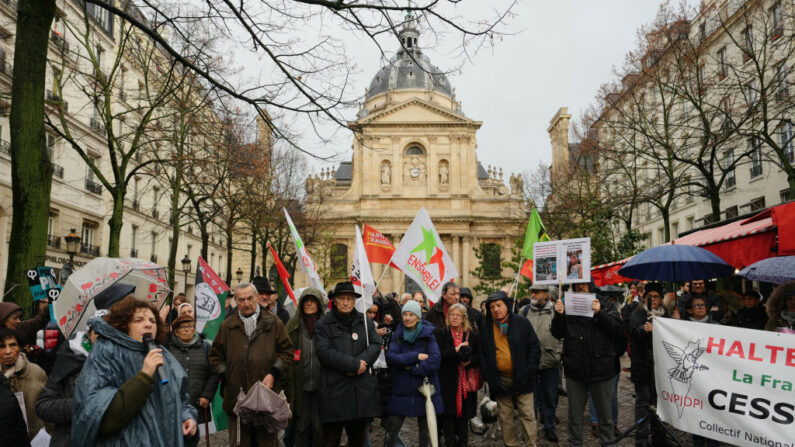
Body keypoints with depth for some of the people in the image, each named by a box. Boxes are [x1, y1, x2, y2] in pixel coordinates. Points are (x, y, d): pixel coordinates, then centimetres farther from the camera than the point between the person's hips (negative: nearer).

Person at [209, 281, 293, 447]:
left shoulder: (273, 322, 4)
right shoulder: (227, 326, 9)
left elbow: (287, 351, 5)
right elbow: (216, 357, 14)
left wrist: (273, 373, -7)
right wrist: (226, 376, 1)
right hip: (236, 395, 1)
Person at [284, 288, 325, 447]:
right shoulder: (293, 326, 6)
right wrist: (288, 387, -2)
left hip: (320, 385, -1)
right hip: (300, 386, 1)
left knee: (319, 427, 4)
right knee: (301, 425, 6)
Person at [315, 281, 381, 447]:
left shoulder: (365, 322, 12)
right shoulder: (323, 325, 0)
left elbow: (376, 345, 2)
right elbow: (324, 351, -13)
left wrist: (362, 362, -17)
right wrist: (354, 364, -16)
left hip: (361, 389, 4)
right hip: (334, 389, -3)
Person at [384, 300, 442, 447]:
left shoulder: (428, 335, -2)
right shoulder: (398, 335, 3)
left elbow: (435, 361, -13)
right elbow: (390, 358, -11)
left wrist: (413, 369, -15)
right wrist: (416, 356, -17)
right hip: (402, 390, 1)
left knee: (426, 434, 9)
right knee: (391, 431, -2)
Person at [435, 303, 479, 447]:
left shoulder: (471, 334, 8)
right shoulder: (441, 333, 2)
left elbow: (479, 356, 10)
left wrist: (470, 361, -10)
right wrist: (456, 350, -19)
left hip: (465, 382, 2)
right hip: (447, 382, -2)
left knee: (463, 414, 5)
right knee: (448, 414, -2)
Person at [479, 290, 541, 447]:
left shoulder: (522, 322, -2)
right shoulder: (486, 327, 4)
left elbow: (535, 347, 0)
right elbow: (482, 353, 7)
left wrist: (529, 371, -8)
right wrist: (488, 375, -2)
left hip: (521, 379, -2)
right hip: (499, 380, 2)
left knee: (527, 415, 3)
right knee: (505, 417, 10)